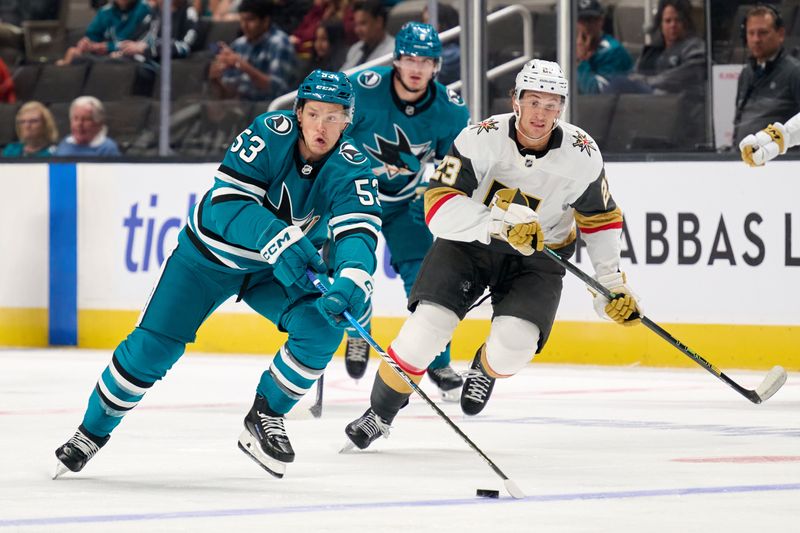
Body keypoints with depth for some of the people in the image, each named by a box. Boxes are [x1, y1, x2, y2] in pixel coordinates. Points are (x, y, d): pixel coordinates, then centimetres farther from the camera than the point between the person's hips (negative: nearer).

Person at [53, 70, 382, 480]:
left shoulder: (350, 168, -21)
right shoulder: (270, 134, -27)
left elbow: (358, 232, -34)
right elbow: (227, 205, -33)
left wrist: (350, 282, -55)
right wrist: (279, 240, -50)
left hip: (278, 269, 2)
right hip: (211, 253, -2)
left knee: (323, 325, -23)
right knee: (153, 346, -8)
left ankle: (265, 417, -2)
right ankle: (92, 430, 13)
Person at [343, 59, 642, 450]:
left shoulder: (582, 155, -15)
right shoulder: (482, 139, -23)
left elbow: (600, 218, 3)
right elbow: (439, 208, -29)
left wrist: (612, 282, 2)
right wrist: (500, 222, -42)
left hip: (538, 256, 1)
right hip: (468, 242, -1)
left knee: (514, 343, -22)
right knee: (429, 323, -20)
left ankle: (486, 369, 18)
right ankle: (380, 413, 1)